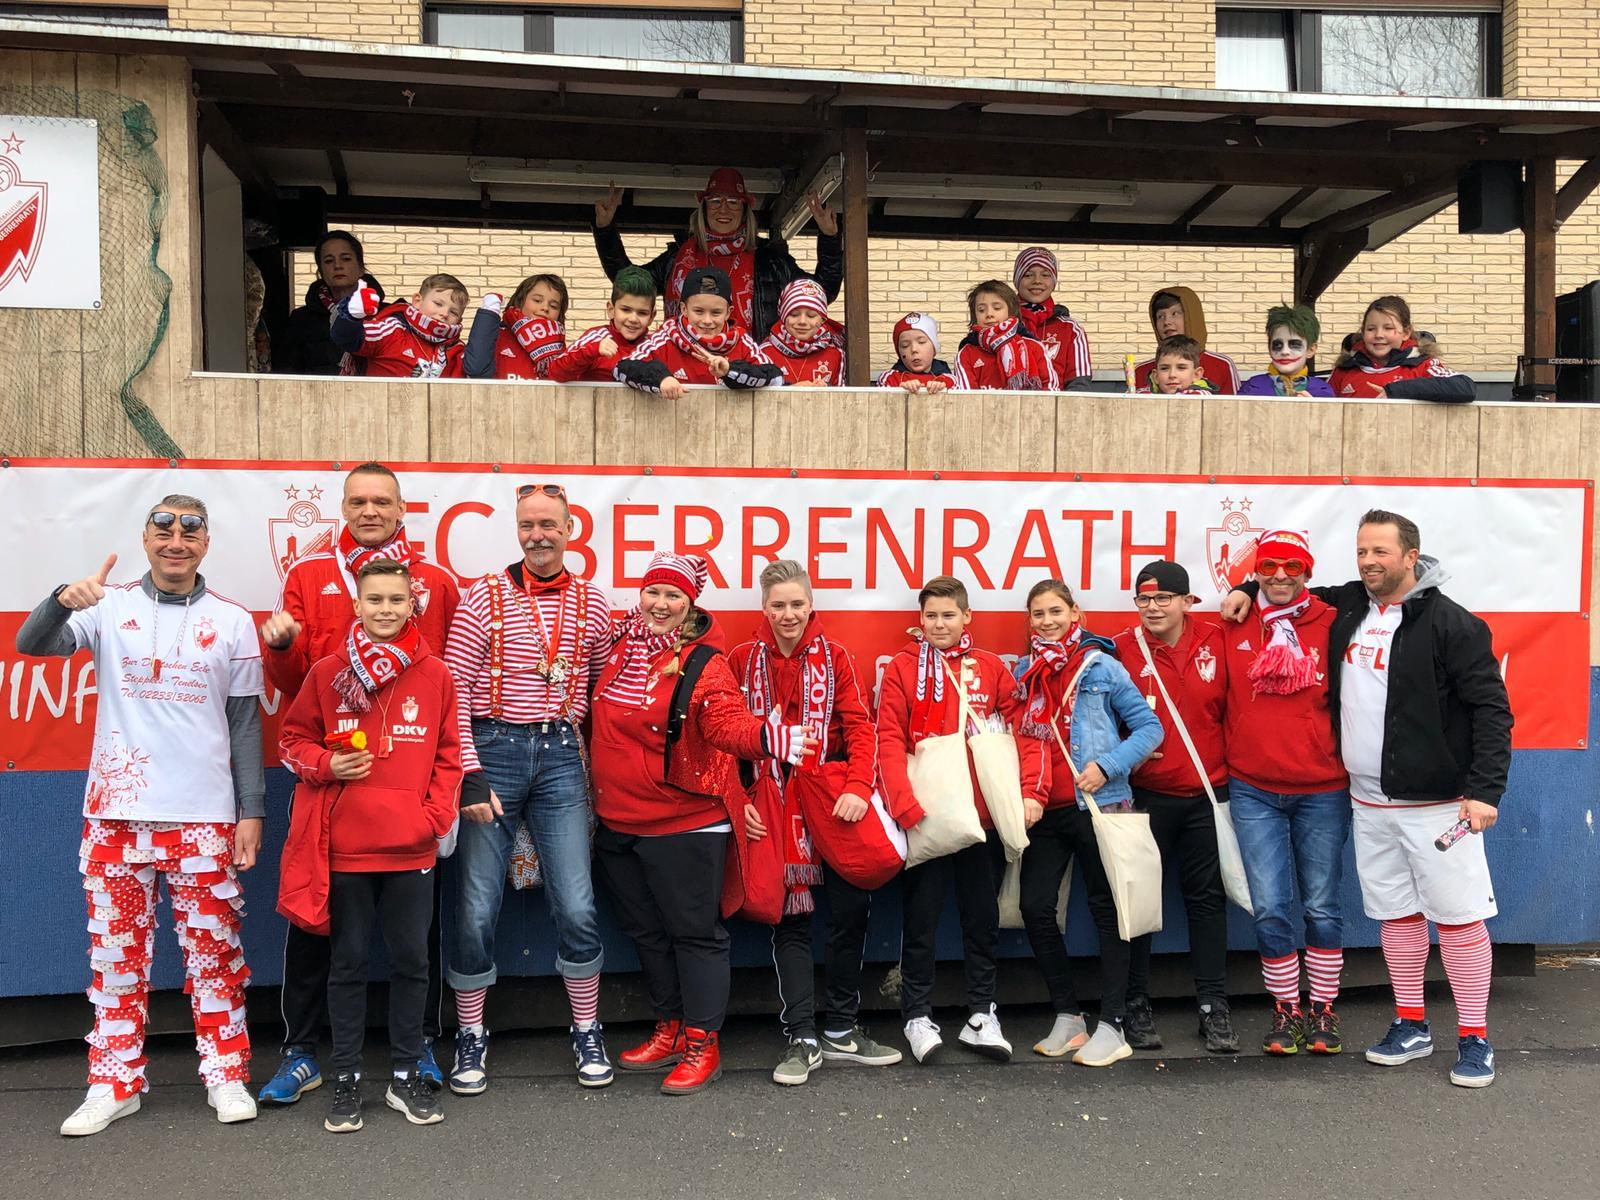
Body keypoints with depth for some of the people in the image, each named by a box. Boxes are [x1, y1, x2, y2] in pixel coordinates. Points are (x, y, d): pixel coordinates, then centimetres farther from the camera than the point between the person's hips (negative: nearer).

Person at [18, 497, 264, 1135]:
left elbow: (245, 723, 6)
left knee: (214, 949, 5)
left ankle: (226, 1075, 18)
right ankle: (114, 1083, 21)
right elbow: (30, 645, -10)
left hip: (204, 817, 0)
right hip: (117, 812, 0)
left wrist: (252, 810, 2)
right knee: (117, 950, 7)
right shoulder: (110, 607, 3)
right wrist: (63, 601, -31)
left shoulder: (232, 622, 4)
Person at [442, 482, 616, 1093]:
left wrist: (578, 741, 7)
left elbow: (602, 683, 16)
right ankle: (471, 1036, 20)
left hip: (560, 752, 2)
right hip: (492, 749, -1)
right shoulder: (484, 597, -2)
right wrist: (468, 772, -11)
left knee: (576, 905, -1)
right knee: (477, 907, 2)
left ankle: (587, 1031, 17)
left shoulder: (593, 604, 6)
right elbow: (453, 688, -5)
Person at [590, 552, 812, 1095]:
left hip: (683, 824, -7)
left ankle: (702, 1045, 13)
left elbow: (727, 721, -27)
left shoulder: (702, 663, -13)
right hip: (617, 820, 7)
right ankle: (670, 1030, 33)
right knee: (645, 929, 17)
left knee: (694, 931, 2)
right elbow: (603, 722, 20)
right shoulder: (620, 649, 6)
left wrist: (763, 735, -47)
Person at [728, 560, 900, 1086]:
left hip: (833, 797, 1)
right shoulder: (743, 660, 4)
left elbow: (860, 726, -1)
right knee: (789, 915, 2)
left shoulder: (834, 657, 5)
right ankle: (802, 1038, 10)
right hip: (772, 802, -1)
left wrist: (859, 787, -15)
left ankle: (841, 1031, 18)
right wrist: (740, 800, -6)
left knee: (851, 909, 2)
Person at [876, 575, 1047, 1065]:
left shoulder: (990, 668, 6)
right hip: (923, 817, -2)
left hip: (980, 814, 3)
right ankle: (918, 1016, 17)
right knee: (921, 918, 5)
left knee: (982, 915, 12)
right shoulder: (902, 668, -1)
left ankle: (981, 1014, 23)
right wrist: (906, 805, -18)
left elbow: (1023, 730, 3)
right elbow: (890, 741, -8)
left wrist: (1031, 791, -9)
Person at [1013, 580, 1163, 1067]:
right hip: (1042, 808, 5)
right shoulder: (1024, 671, 8)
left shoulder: (1101, 667, -4)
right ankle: (1067, 1016, 17)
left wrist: (1107, 766, -15)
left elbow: (1150, 727, -4)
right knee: (1035, 906, 2)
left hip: (1097, 804, -4)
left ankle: (1112, 1026, 9)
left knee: (1106, 909, 3)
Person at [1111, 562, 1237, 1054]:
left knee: (1207, 897, 9)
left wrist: (1230, 762, 3)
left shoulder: (1216, 642, -1)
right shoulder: (1122, 649, -4)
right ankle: (1136, 1005, 17)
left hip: (1207, 793, 2)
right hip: (1146, 796, -1)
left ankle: (1214, 1007, 19)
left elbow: (1233, 705, 7)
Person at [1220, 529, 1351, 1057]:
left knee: (1322, 905, 9)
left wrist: (1350, 761, 1)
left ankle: (1323, 1010, 24)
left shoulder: (1331, 625, -2)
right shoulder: (1233, 627, 2)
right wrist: (1223, 766, 6)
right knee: (1269, 908, 2)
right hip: (1253, 791, 1)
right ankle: (1286, 1010, 19)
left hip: (1323, 790, -1)